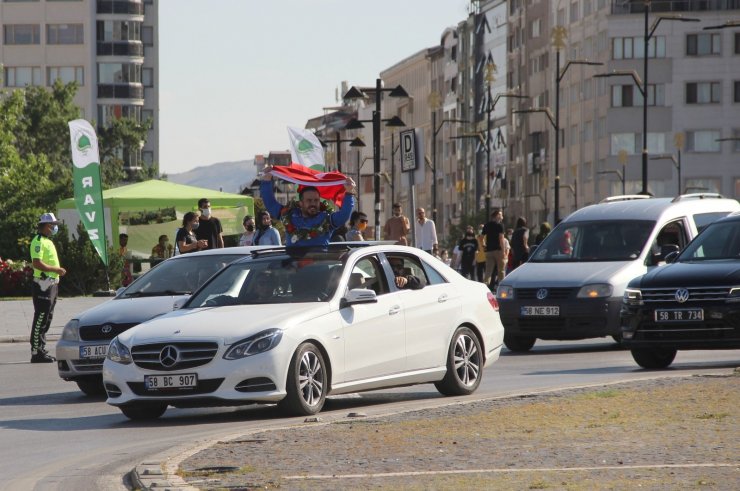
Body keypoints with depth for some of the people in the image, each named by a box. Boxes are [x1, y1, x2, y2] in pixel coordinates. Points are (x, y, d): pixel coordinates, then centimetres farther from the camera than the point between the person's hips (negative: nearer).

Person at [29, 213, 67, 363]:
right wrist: (56, 269, -20)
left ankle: (41, 350, 19)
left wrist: (58, 271, 12)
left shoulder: (48, 241, 19)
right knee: (40, 319, -8)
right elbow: (37, 263, -23)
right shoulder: (39, 242, -13)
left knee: (47, 319, 13)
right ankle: (36, 352, -7)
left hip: (51, 284, 10)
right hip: (43, 284, -10)